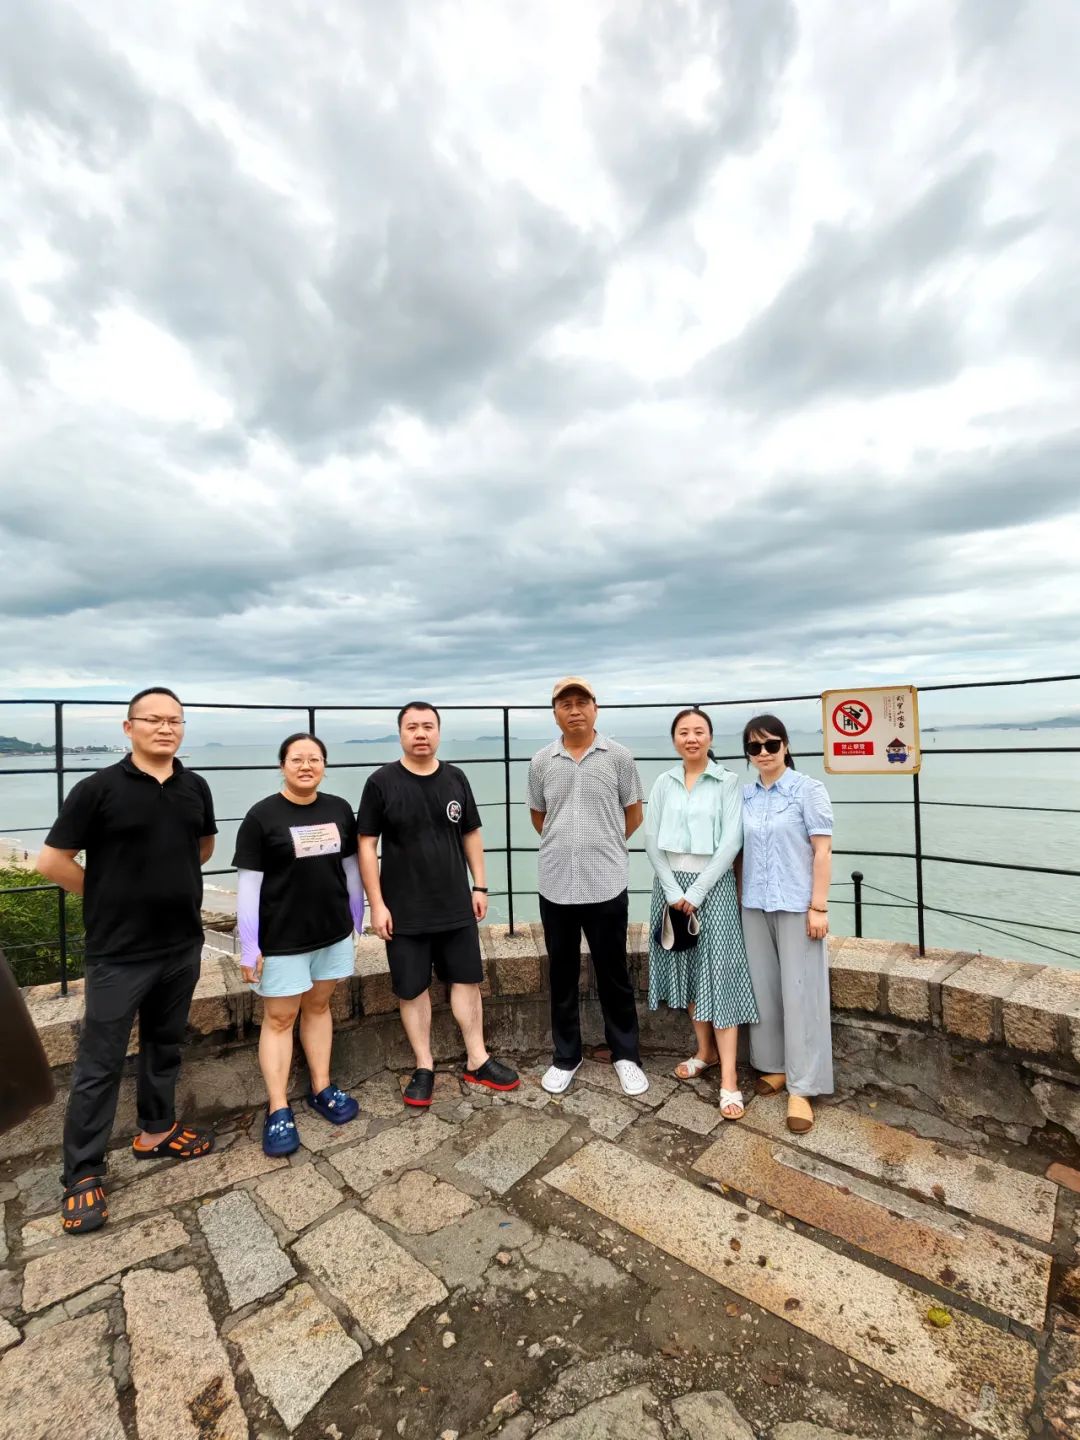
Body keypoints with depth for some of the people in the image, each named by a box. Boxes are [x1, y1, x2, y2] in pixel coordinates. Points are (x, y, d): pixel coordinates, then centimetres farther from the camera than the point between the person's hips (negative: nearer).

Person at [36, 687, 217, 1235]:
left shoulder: (195, 788, 1)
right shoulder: (98, 788, -12)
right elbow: (52, 861, -9)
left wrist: (166, 882, 9)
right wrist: (112, 899, -3)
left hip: (182, 944, 5)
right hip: (118, 951, -4)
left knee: (164, 1046, 20)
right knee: (99, 1064, 6)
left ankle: (157, 1130, 38)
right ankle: (82, 1174, 22)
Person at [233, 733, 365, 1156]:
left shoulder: (339, 809, 0)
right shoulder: (262, 816, -11)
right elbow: (248, 883, -11)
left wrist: (357, 918, 12)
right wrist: (249, 945, -11)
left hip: (333, 931, 4)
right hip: (282, 937, -4)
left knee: (319, 1006, 17)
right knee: (279, 1018, 8)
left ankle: (321, 1088, 32)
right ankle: (278, 1110, 21)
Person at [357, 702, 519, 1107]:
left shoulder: (455, 778, 1)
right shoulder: (381, 782, -9)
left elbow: (471, 834, 8)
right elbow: (367, 845, -7)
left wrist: (480, 886, 6)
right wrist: (377, 904, -9)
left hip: (456, 905, 3)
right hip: (404, 910, -3)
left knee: (466, 980, 13)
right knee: (412, 989, 10)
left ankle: (477, 1061, 29)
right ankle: (424, 1068, 29)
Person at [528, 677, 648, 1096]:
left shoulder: (618, 756, -4)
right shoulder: (542, 761, 1)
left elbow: (633, 814, 6)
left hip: (606, 883, -2)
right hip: (556, 884, 2)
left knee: (613, 974, 13)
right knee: (562, 975, 15)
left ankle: (626, 1055, 31)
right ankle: (565, 1056, 32)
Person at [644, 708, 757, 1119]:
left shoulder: (728, 782, -4)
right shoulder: (664, 783, 5)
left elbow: (731, 843, -10)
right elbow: (651, 840, 2)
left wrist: (695, 893, -13)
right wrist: (673, 891, -7)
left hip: (712, 884, -4)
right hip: (671, 885, 4)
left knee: (719, 974, -5)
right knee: (687, 970, 12)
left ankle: (729, 1076, 3)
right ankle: (705, 1050, 30)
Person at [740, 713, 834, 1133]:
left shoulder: (809, 790, -7)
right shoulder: (743, 795, 5)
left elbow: (823, 851, -8)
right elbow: (740, 850, 9)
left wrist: (819, 906, -12)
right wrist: (739, 898, 6)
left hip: (796, 905, -4)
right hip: (754, 905, 4)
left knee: (799, 994, 3)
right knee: (763, 989, 12)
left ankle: (801, 1088, 14)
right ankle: (774, 1066, 30)